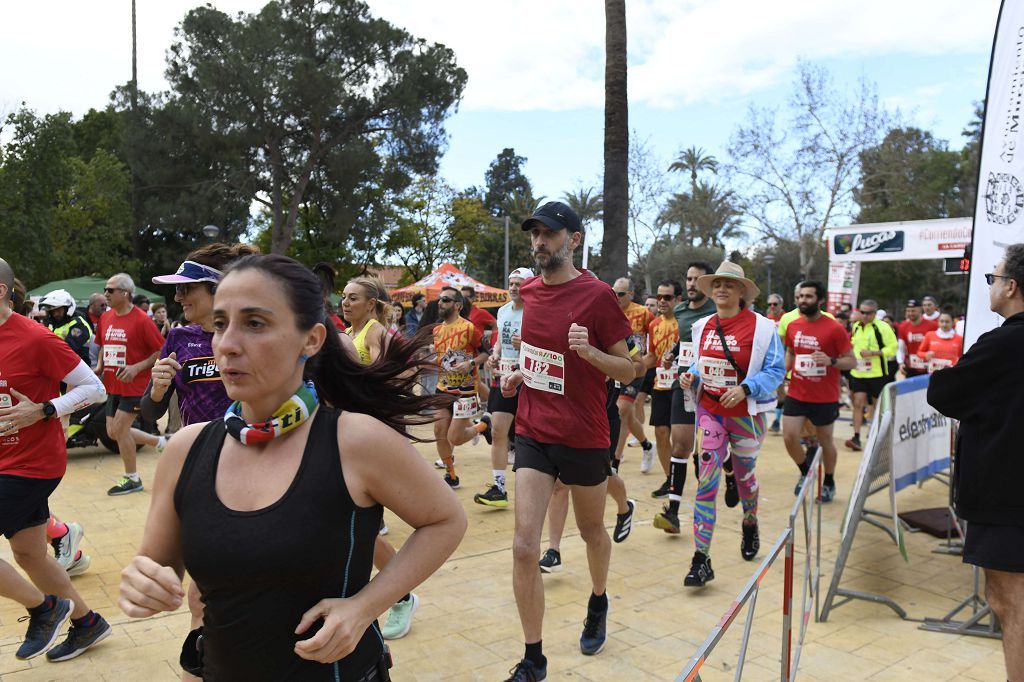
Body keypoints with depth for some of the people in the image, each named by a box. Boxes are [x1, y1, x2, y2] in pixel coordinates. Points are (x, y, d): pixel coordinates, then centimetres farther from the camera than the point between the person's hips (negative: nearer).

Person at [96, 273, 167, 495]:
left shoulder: (141, 320, -14)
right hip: (113, 385, 8)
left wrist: (137, 368, -21)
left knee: (119, 428, -8)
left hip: (135, 385, -8)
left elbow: (162, 351, -13)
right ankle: (159, 442, 30)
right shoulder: (105, 318, 7)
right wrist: (100, 366, 6)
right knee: (113, 432, 9)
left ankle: (132, 479, 9)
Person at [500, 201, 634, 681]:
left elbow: (627, 371, -9)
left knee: (591, 530, 19)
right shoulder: (530, 290, 4)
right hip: (532, 433, 4)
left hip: (584, 438, -3)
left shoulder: (597, 294, -12)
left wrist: (588, 351, -27)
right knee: (524, 547, -4)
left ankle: (598, 603, 49)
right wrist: (519, 374, 3)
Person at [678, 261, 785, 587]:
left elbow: (775, 370, -10)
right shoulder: (702, 326, 5)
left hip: (745, 414, -2)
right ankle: (701, 560, -6)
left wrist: (745, 389, -24)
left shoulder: (761, 327, -10)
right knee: (706, 481, -7)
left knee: (744, 475, 18)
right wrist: (690, 376, -5)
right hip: (709, 412, 3)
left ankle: (750, 526, 50)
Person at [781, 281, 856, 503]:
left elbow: (852, 361, -9)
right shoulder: (793, 326, 2)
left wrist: (831, 361, -27)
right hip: (796, 394, 3)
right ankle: (805, 472, 25)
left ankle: (829, 482, 34)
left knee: (825, 442, 11)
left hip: (825, 398, -3)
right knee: (789, 437, -4)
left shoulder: (834, 329, -12)